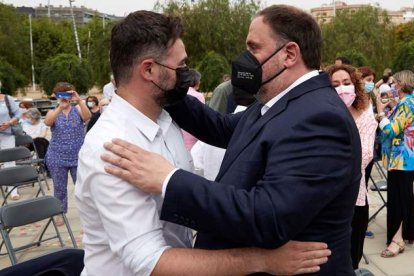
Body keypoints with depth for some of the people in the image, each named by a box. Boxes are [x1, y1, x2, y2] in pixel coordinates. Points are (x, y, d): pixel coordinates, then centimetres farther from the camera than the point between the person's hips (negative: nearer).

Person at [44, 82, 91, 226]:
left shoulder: (78, 110, 0)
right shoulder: (52, 112, 1)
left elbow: (87, 116, -22)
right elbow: (47, 122, -22)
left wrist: (79, 100, -37)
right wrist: (60, 107, -37)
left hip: (78, 157, -1)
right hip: (57, 158, 1)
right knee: (59, 188, 9)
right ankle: (61, 213, 23)